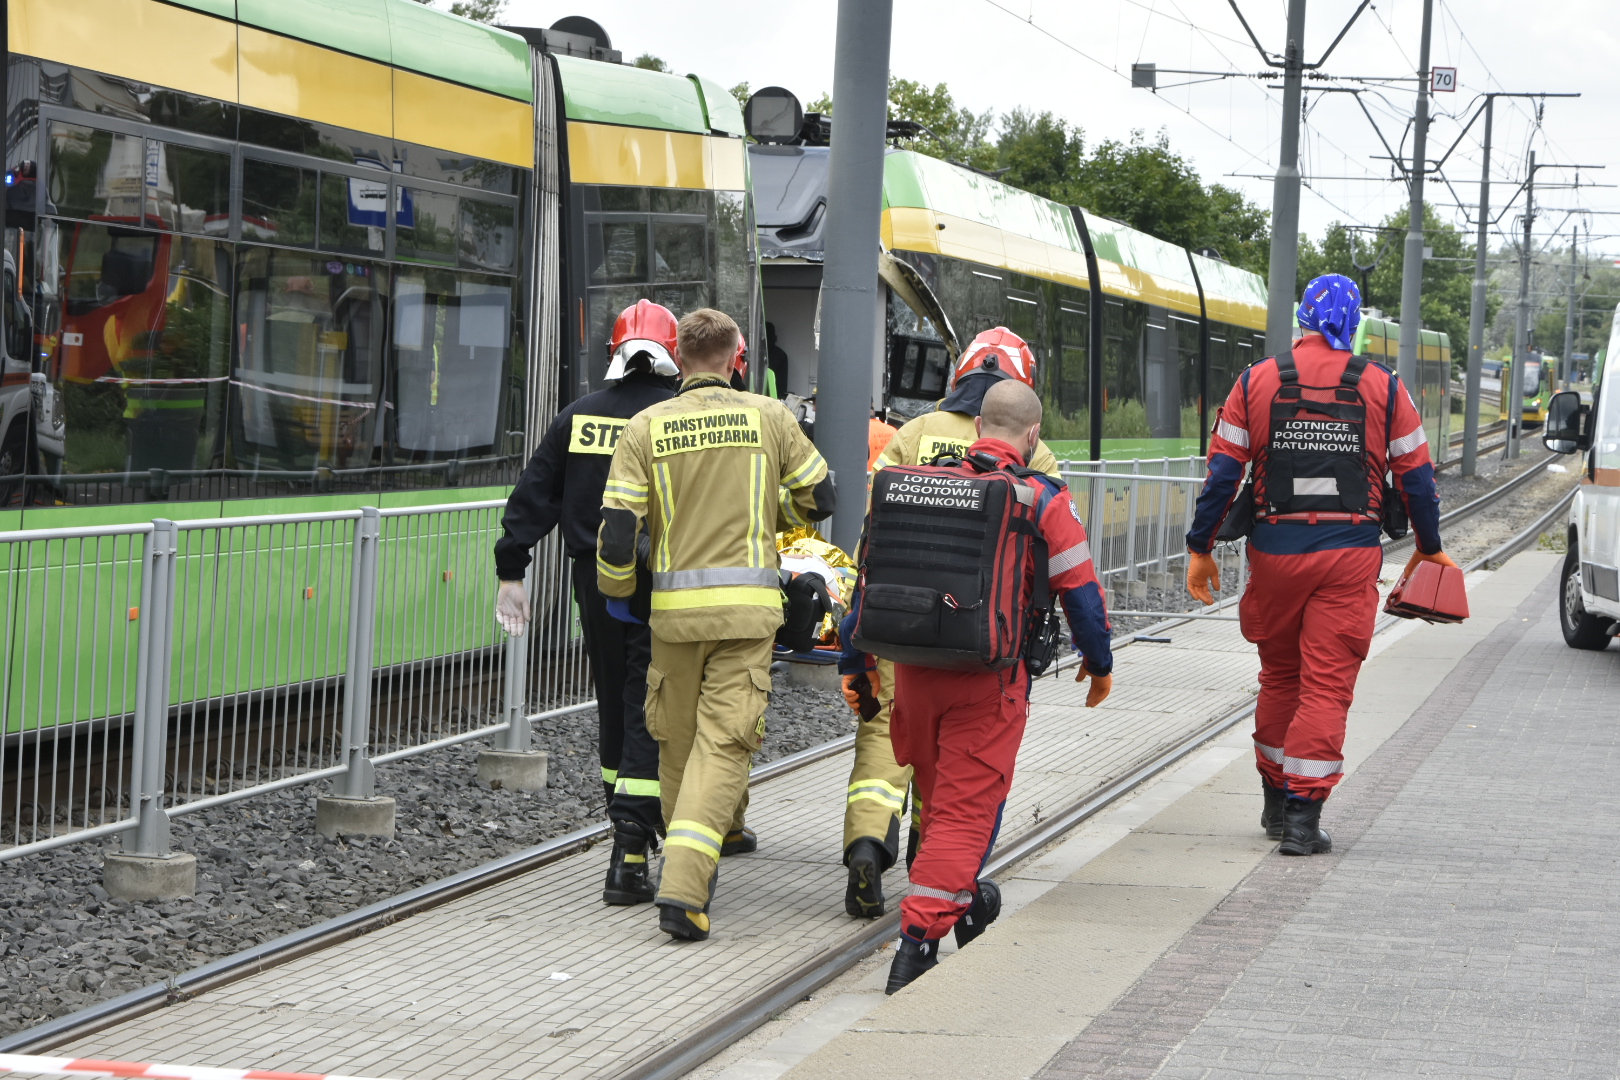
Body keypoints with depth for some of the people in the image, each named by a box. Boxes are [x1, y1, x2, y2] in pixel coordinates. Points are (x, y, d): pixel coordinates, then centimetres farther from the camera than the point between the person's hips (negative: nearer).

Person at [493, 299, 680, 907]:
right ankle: (629, 854, -13)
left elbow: (534, 497, 6)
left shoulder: (579, 417, 5)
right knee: (647, 713, -4)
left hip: (596, 582, 4)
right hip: (663, 584, -4)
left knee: (614, 706, 18)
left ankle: (634, 828, 31)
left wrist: (510, 571, 9)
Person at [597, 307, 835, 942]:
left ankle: (692, 871, 30)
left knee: (677, 742, 17)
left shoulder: (646, 427, 1)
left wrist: (616, 592, 13)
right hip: (747, 605, -1)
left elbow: (618, 525, -4)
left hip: (673, 607, 1)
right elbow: (819, 498, 12)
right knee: (723, 745, -4)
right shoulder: (769, 418, 2)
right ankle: (684, 888, -19)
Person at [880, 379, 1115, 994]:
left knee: (938, 794, 22)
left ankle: (961, 901, 40)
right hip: (988, 675, -4)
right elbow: (1079, 590, -2)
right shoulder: (1042, 499, -5)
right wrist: (1098, 663, 12)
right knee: (967, 804, 0)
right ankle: (920, 936, -9)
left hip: (914, 664, 5)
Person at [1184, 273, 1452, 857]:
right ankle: (1302, 817, -4)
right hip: (1349, 556, -2)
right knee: (1327, 683, 0)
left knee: (1278, 676, 16)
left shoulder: (1256, 383, 3)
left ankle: (1276, 803, 25)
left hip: (1275, 551, 2)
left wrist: (1200, 548, 8)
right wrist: (1429, 546, 20)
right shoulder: (1383, 388, 1)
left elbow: (1222, 473, 1)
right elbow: (1415, 476, 5)